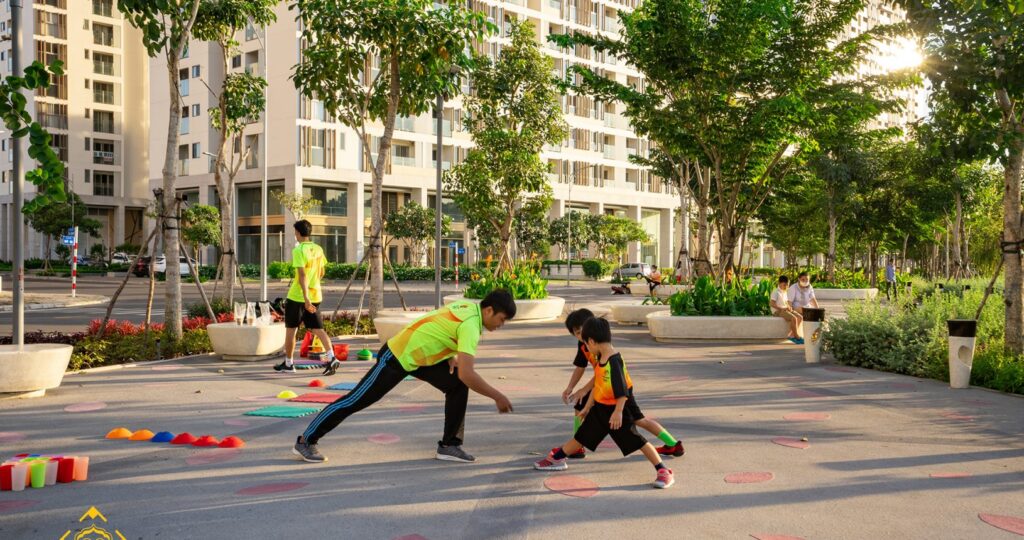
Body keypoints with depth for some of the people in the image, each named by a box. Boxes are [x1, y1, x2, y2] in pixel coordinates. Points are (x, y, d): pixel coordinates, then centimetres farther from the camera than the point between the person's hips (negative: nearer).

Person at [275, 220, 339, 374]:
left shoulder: (298, 250, -14)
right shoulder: (318, 249, 6)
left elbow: (302, 275, -22)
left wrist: (306, 298, -27)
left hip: (298, 296, -6)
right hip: (315, 295, 6)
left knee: (290, 330, 10)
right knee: (318, 329, 5)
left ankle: (288, 363, 20)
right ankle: (331, 359, -11)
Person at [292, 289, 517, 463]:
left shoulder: (469, 307, -1)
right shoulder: (471, 324, -28)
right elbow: (467, 374, -35)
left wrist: (452, 357, 1)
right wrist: (497, 396, -27)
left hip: (420, 355, 9)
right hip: (397, 357, -9)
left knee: (457, 385, -4)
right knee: (356, 400, -1)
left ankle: (449, 445, 3)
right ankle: (306, 441, 13)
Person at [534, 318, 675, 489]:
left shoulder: (614, 360, -23)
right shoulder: (600, 358, 6)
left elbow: (622, 389, -26)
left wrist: (618, 411, -29)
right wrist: (587, 407, 22)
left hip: (615, 409, -8)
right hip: (600, 408, 8)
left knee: (636, 440, -7)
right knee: (582, 436, 18)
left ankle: (663, 471, -1)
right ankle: (556, 458, 30)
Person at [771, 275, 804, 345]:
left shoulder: (785, 292, 18)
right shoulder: (776, 292, -10)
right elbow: (772, 304, -19)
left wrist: (789, 307, 2)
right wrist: (782, 308, -23)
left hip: (785, 310, 9)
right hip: (777, 311, -9)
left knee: (800, 318, -8)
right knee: (793, 318, -28)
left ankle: (791, 335, -9)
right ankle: (796, 337, -17)